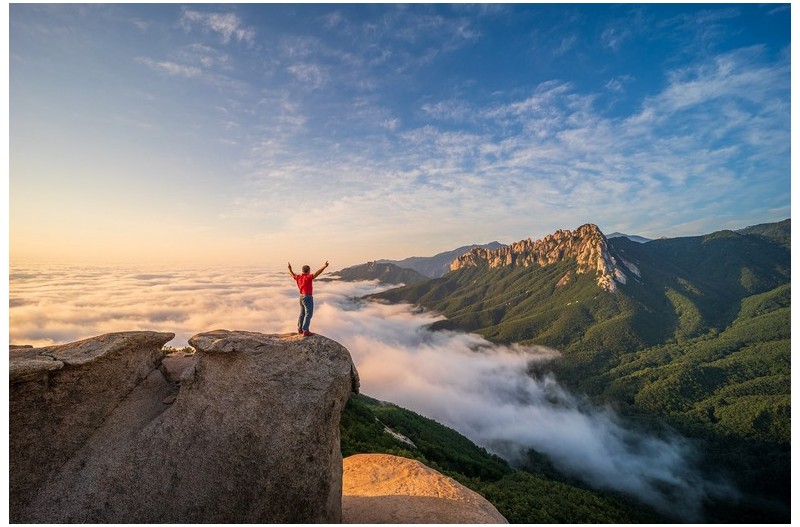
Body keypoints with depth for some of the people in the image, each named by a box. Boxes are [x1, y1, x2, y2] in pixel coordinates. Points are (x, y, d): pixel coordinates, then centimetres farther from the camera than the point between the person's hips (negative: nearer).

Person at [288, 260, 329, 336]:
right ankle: (305, 331, -4)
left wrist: (290, 268, 42)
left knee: (302, 314, 18)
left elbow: (293, 275, 24)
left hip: (302, 297, 9)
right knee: (308, 315, -4)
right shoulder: (308, 277, -18)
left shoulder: (298, 277, 3)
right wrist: (324, 266, -35)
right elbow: (317, 273, -30)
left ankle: (300, 330, 25)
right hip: (308, 298, -9)